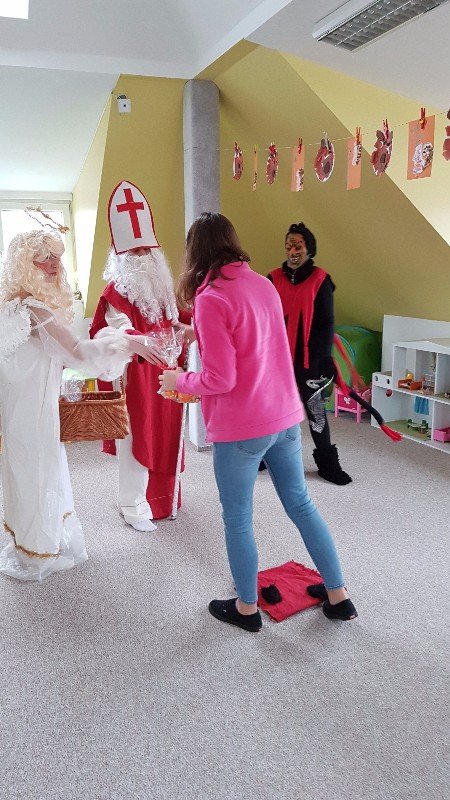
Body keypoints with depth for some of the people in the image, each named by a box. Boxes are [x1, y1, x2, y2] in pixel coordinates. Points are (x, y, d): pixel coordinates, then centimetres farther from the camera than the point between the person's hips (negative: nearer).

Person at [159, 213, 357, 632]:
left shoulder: (210, 299, -16)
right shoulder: (263, 284, 5)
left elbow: (220, 379, -19)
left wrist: (180, 380, -1)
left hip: (240, 429, -7)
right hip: (286, 416, 7)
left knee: (238, 521, 12)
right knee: (301, 503, 20)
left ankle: (247, 608, 31)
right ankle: (338, 596, 33)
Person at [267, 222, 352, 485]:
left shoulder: (320, 280, -5)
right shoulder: (274, 278, 3)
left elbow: (326, 324, -4)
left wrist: (320, 360, -9)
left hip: (308, 359, -3)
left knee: (316, 410, 5)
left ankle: (328, 464, 20)